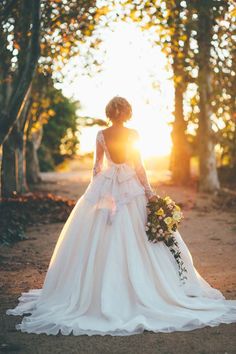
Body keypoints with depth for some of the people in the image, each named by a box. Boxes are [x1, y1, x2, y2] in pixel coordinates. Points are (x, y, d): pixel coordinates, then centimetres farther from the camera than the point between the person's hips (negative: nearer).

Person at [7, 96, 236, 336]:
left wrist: (96, 191, 16)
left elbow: (97, 166, 4)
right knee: (135, 241, 3)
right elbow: (138, 166, -6)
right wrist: (149, 192, -1)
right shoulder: (133, 135, -5)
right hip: (131, 188, -1)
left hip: (105, 186, 1)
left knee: (101, 242, 6)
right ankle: (140, 288, 6)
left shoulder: (101, 135, 0)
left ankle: (101, 291, 9)